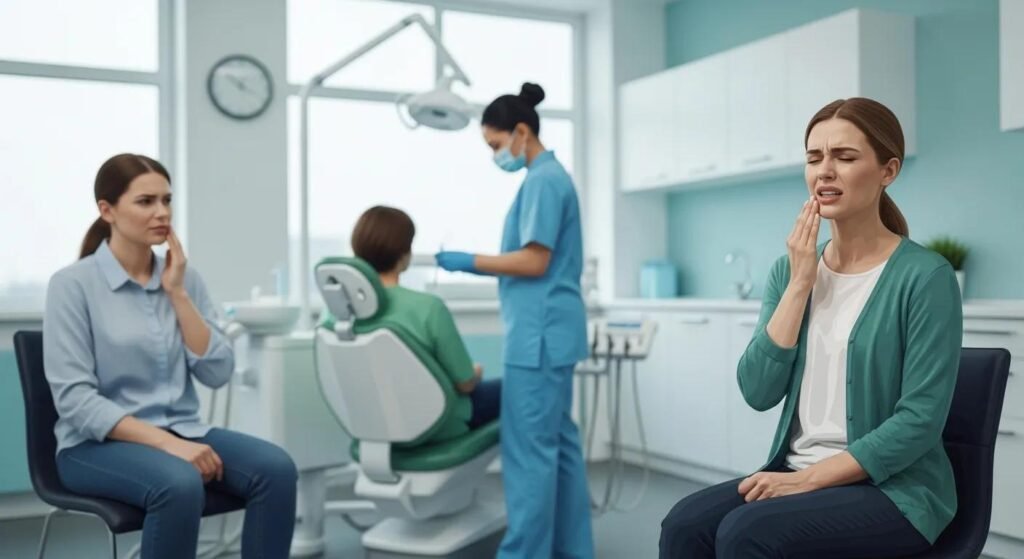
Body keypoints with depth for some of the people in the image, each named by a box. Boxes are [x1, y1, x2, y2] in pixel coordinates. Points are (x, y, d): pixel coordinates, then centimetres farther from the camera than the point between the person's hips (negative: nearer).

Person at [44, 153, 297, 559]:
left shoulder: (184, 277, 7)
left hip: (182, 431, 5)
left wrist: (177, 292, -8)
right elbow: (75, 400, -16)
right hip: (98, 444, -5)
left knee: (275, 468, -24)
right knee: (181, 485, -37)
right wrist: (165, 442, -25)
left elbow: (218, 373, -2)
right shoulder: (72, 284, -8)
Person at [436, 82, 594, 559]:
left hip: (538, 333, -11)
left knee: (530, 448, -6)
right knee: (559, 441, 13)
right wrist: (482, 265, 16)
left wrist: (471, 262, -11)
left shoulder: (542, 180, -13)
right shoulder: (551, 176, 18)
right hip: (549, 330, 11)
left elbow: (534, 262, -18)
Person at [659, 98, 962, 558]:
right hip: (797, 475, 5)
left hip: (893, 490, -4)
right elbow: (758, 391, -5)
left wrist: (809, 477, -17)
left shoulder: (925, 276, -10)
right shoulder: (790, 269, 6)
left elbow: (920, 421, -14)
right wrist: (800, 283, -10)